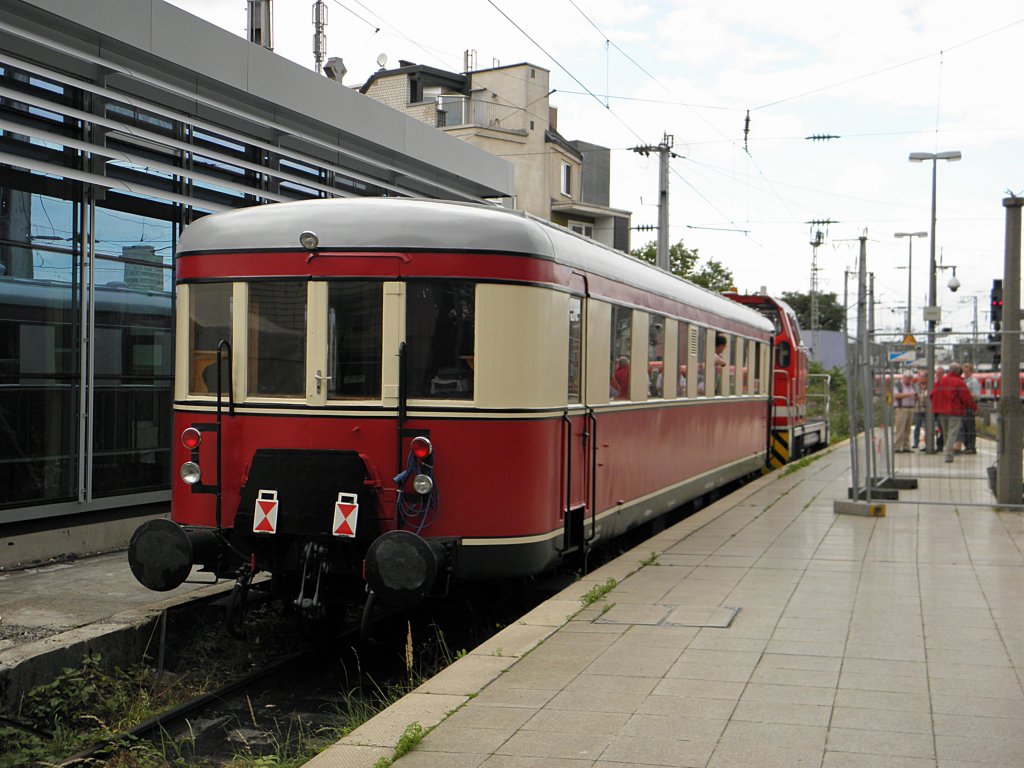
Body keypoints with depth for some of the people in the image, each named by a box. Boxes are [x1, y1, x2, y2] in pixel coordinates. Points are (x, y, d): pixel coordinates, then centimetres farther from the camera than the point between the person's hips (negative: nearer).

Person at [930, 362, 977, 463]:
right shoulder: (959, 382, -11)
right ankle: (948, 455, -13)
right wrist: (974, 408, 3)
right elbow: (967, 397, -11)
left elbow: (933, 395, 10)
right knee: (952, 433, -5)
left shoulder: (940, 381, 7)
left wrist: (936, 408, 19)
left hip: (942, 412, 6)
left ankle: (948, 452, 25)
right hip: (955, 412, -6)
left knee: (945, 434, 17)